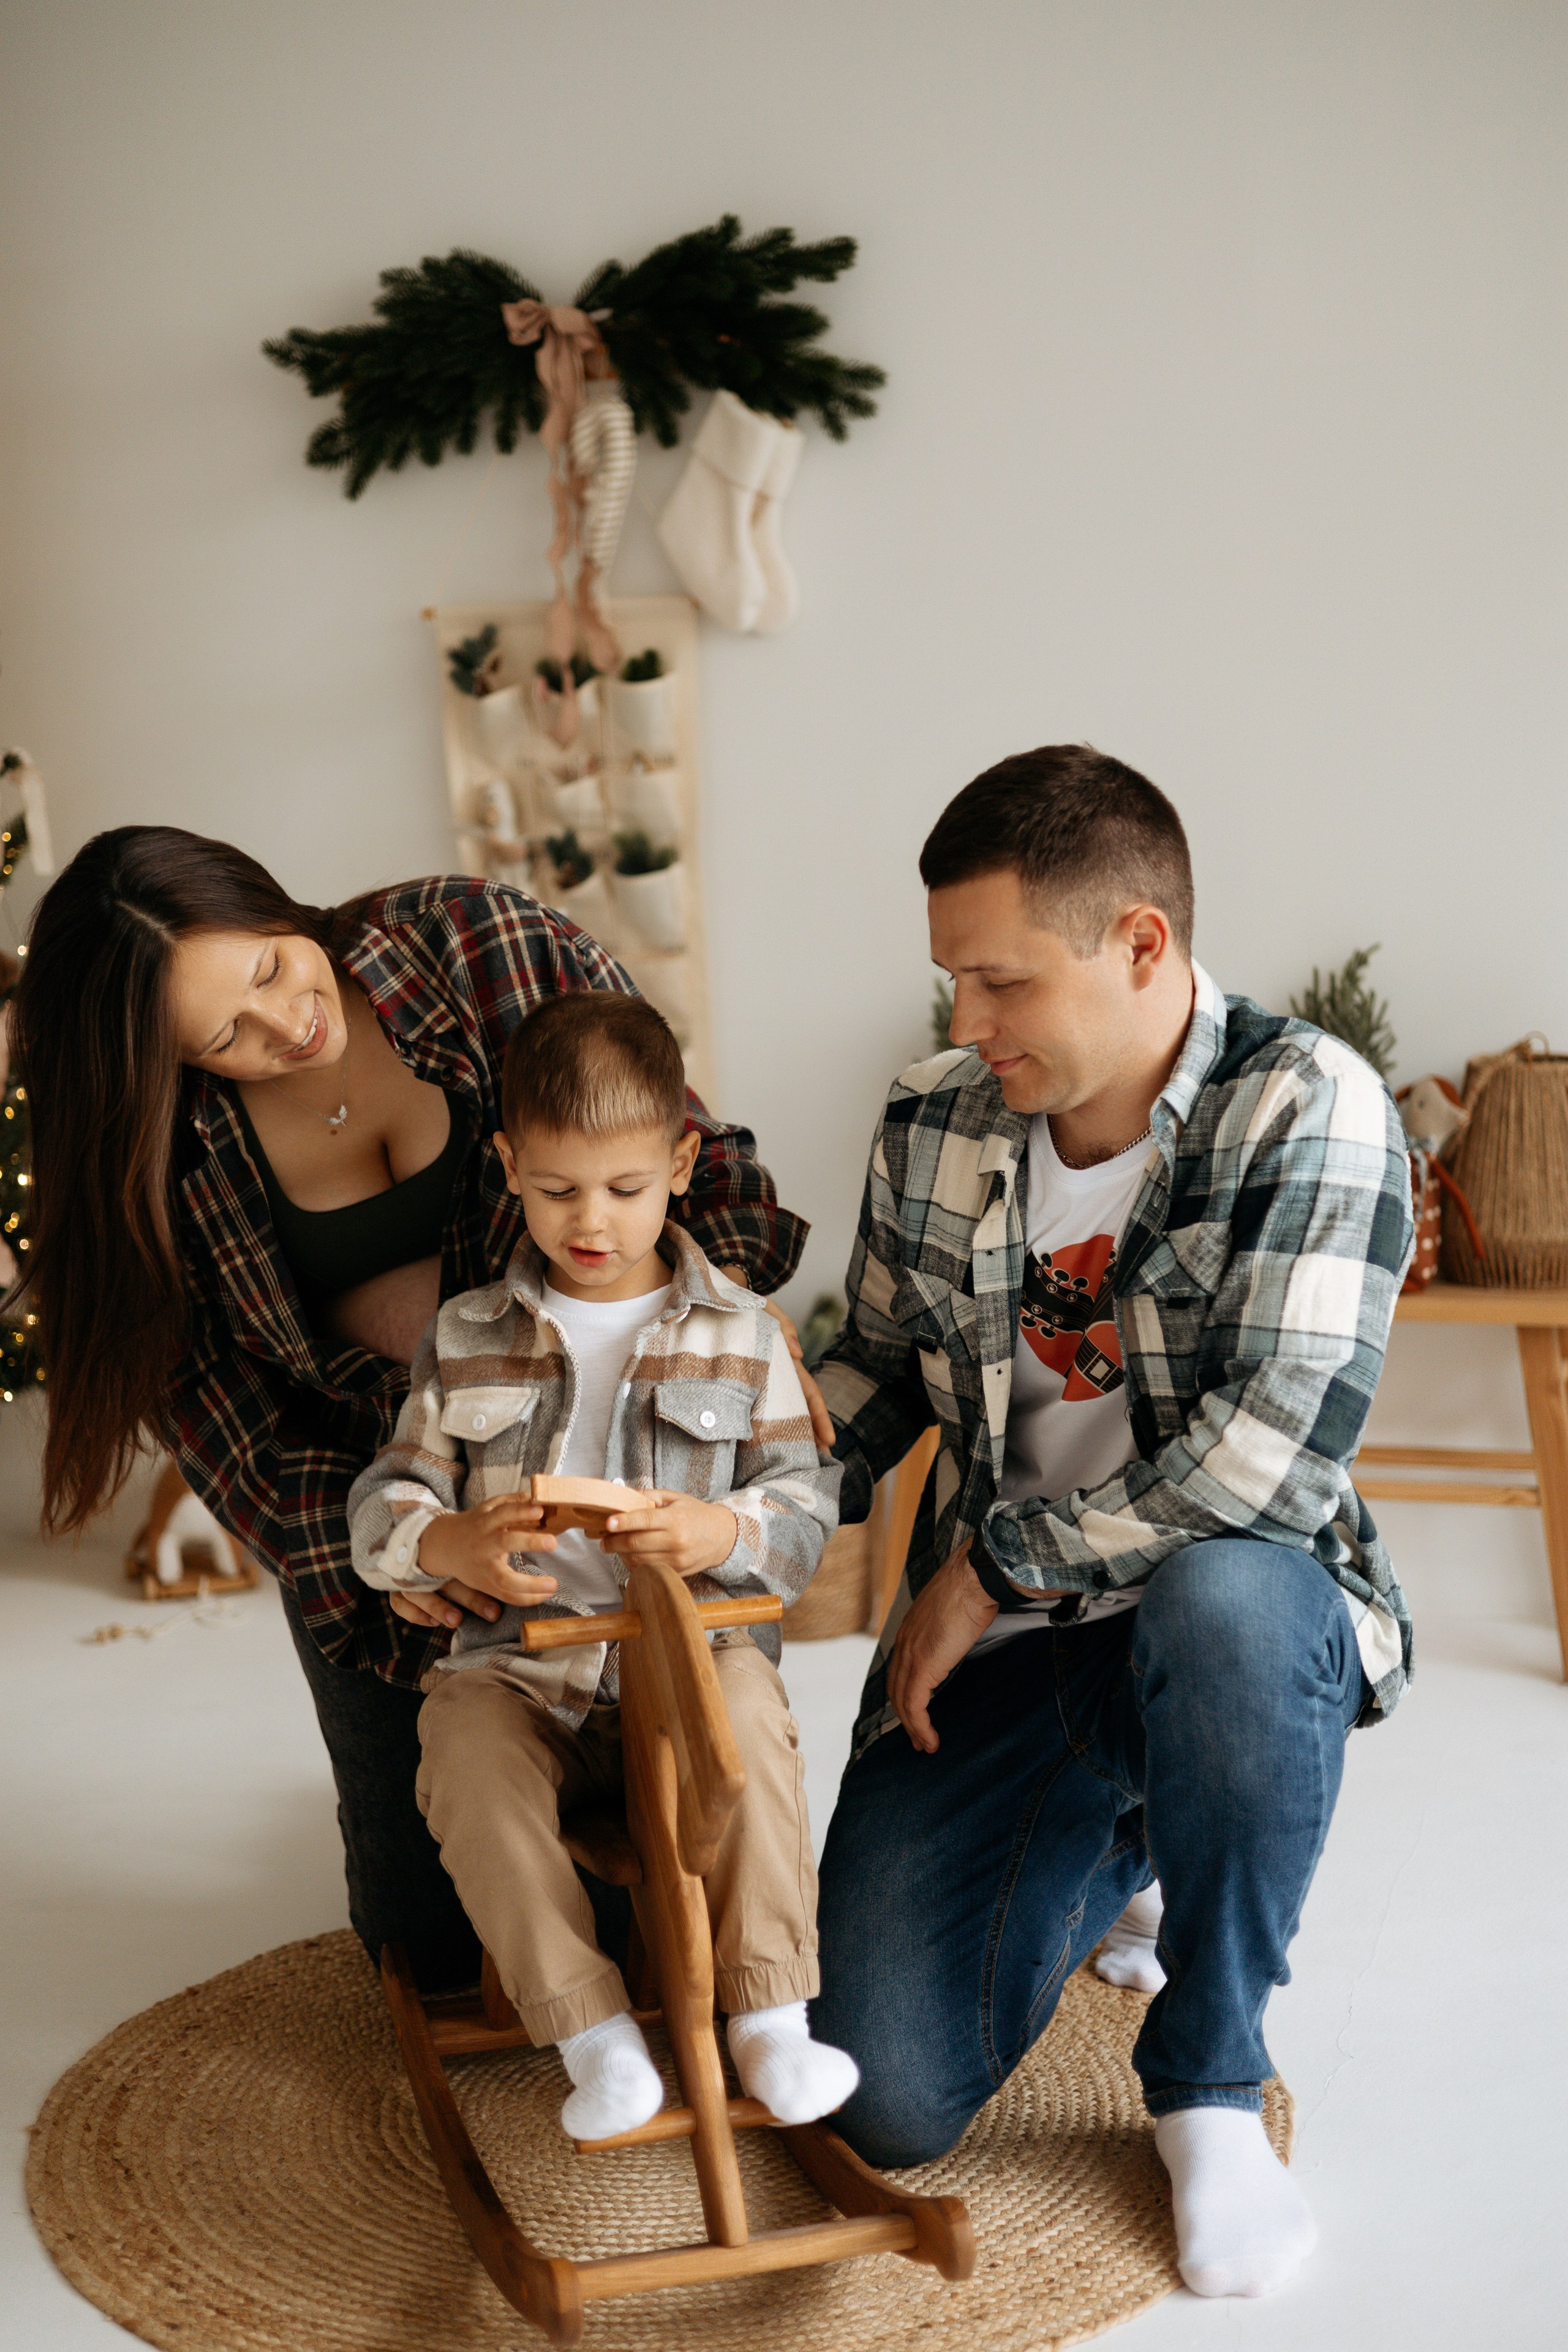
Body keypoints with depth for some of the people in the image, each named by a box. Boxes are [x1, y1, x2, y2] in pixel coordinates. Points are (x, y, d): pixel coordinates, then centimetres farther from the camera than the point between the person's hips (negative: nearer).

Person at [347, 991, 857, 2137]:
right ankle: (594, 2033, -21)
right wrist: (456, 1545, -19)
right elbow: (382, 1506, 6)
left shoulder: (739, 1333, 5)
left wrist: (722, 1533, -22)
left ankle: (771, 2019, -20)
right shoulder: (465, 1340, 9)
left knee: (750, 1721, -33)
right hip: (520, 1662, 2)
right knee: (467, 1755, -30)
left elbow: (809, 1507, 2)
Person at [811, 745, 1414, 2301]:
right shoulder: (929, 1129, -1)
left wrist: (994, 1562, -17)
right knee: (889, 2103, -7)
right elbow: (875, 1366, 14)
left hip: (1235, 1607, -4)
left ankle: (1210, 2086, -13)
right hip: (992, 1651, 4)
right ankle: (1111, 1850, 27)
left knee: (1223, 1598, -41)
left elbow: (1274, 1448, -26)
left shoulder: (1307, 1108, -17)